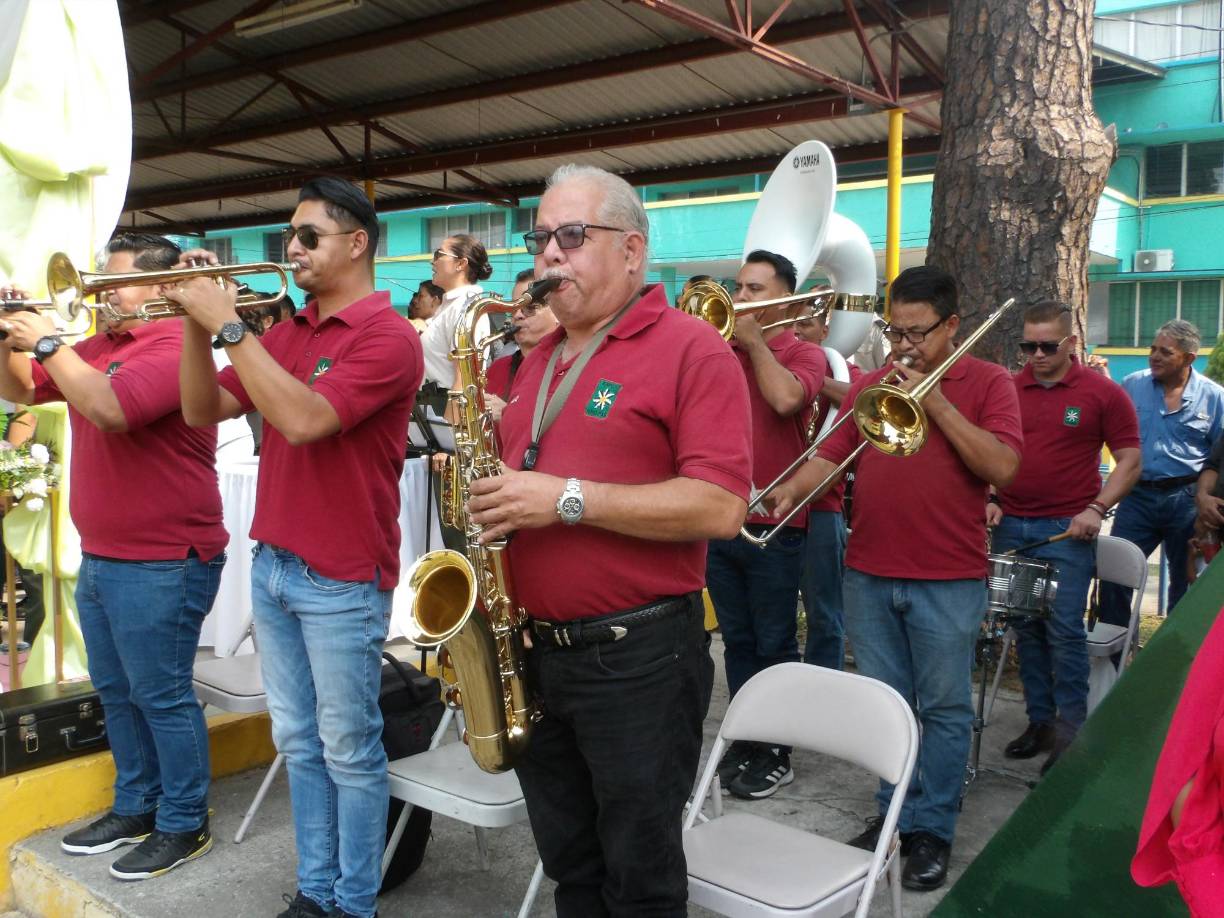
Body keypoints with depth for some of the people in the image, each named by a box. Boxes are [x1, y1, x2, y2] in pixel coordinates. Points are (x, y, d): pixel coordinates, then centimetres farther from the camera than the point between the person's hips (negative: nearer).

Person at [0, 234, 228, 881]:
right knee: (116, 693, 18)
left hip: (160, 565, -9)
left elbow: (110, 408, -31)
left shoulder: (173, 346, -16)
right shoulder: (98, 345, 12)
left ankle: (184, 826, 16)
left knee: (161, 698, 1)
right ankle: (134, 809, 33)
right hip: (99, 557, 9)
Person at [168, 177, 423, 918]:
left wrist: (228, 325, -20)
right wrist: (197, 323, -4)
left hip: (342, 579, -7)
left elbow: (303, 419, -25)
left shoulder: (388, 336, -13)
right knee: (298, 742, 16)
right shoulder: (285, 333, 11)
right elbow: (203, 410, 9)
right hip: (272, 565, 8)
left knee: (349, 750, 5)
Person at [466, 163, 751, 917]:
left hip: (639, 655, -7)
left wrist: (569, 499, -23)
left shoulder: (693, 350, -11)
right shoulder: (536, 358, 12)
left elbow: (721, 507, -21)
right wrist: (487, 489, 3)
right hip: (533, 649, 7)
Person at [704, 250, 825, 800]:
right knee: (737, 642, 15)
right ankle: (743, 741, 28)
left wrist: (755, 339, -12)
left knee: (774, 646, 6)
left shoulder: (803, 354, -2)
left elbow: (785, 398, -24)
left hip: (774, 526, -5)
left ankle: (776, 754, 19)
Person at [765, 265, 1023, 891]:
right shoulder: (870, 384, 9)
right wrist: (793, 489, -17)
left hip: (948, 580, -3)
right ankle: (894, 811, 30)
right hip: (869, 574, 4)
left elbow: (1002, 468, -13)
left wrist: (936, 403, -16)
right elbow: (831, 453, 3)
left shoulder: (988, 383, -1)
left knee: (943, 709, 7)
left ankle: (932, 829, 21)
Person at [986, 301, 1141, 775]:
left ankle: (1071, 728, 6)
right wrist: (989, 499, 1)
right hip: (1011, 525, 4)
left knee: (1065, 629, -6)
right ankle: (1039, 722, 21)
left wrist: (1097, 508, -12)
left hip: (1068, 530, -4)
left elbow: (1130, 460, -1)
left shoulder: (1102, 393, -2)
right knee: (1026, 629, 10)